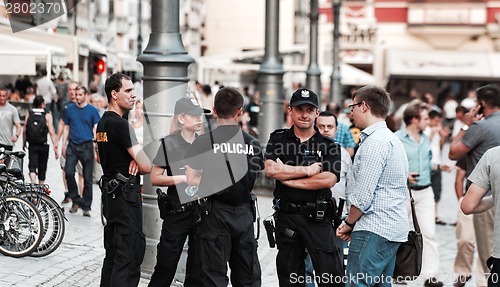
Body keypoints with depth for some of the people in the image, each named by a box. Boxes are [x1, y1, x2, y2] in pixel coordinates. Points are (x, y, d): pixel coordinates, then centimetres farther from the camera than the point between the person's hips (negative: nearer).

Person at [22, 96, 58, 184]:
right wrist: (55, 147, -10)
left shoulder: (28, 114, 1)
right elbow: (52, 133, -12)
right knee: (42, 168, 15)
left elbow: (24, 131, 2)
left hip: (32, 146, 1)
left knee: (32, 166, -3)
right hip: (43, 146, -1)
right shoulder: (47, 116, -6)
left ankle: (33, 183, -27)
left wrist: (24, 143, 16)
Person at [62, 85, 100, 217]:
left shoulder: (92, 110, 2)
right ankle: (75, 200, 4)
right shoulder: (69, 109, 9)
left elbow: (96, 128, 0)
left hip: (87, 146, -2)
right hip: (72, 145, 2)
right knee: (69, 172, -13)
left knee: (87, 177, 1)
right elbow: (66, 128, 15)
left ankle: (86, 206, 10)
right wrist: (63, 145, 9)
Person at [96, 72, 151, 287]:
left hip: (110, 192, 10)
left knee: (113, 253, 15)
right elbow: (147, 167, -20)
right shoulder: (120, 124, -16)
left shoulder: (103, 122, 12)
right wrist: (138, 165, 3)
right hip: (125, 194, -10)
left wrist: (134, 161, 0)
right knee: (130, 256, -8)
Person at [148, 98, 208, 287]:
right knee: (166, 264, 2)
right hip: (177, 212, -3)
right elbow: (155, 179, -6)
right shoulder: (169, 143, -3)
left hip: (202, 209, 3)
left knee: (198, 265, 9)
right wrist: (184, 178, -16)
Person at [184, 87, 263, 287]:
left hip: (216, 212, -3)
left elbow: (191, 180, -10)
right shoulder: (253, 144, 2)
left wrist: (212, 182, 7)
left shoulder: (204, 141, -8)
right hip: (245, 212, 3)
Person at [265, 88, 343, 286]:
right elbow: (270, 170, -11)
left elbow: (329, 180, -14)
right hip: (286, 216, 2)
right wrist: (308, 169, -12)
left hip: (318, 218, -2)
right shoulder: (278, 139, 6)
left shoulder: (329, 146, 2)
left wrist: (287, 178, -11)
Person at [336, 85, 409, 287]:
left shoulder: (375, 142, -13)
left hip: (373, 231, -11)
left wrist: (349, 223, -1)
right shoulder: (392, 139, 19)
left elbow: (363, 195, -17)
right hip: (392, 229, 11)